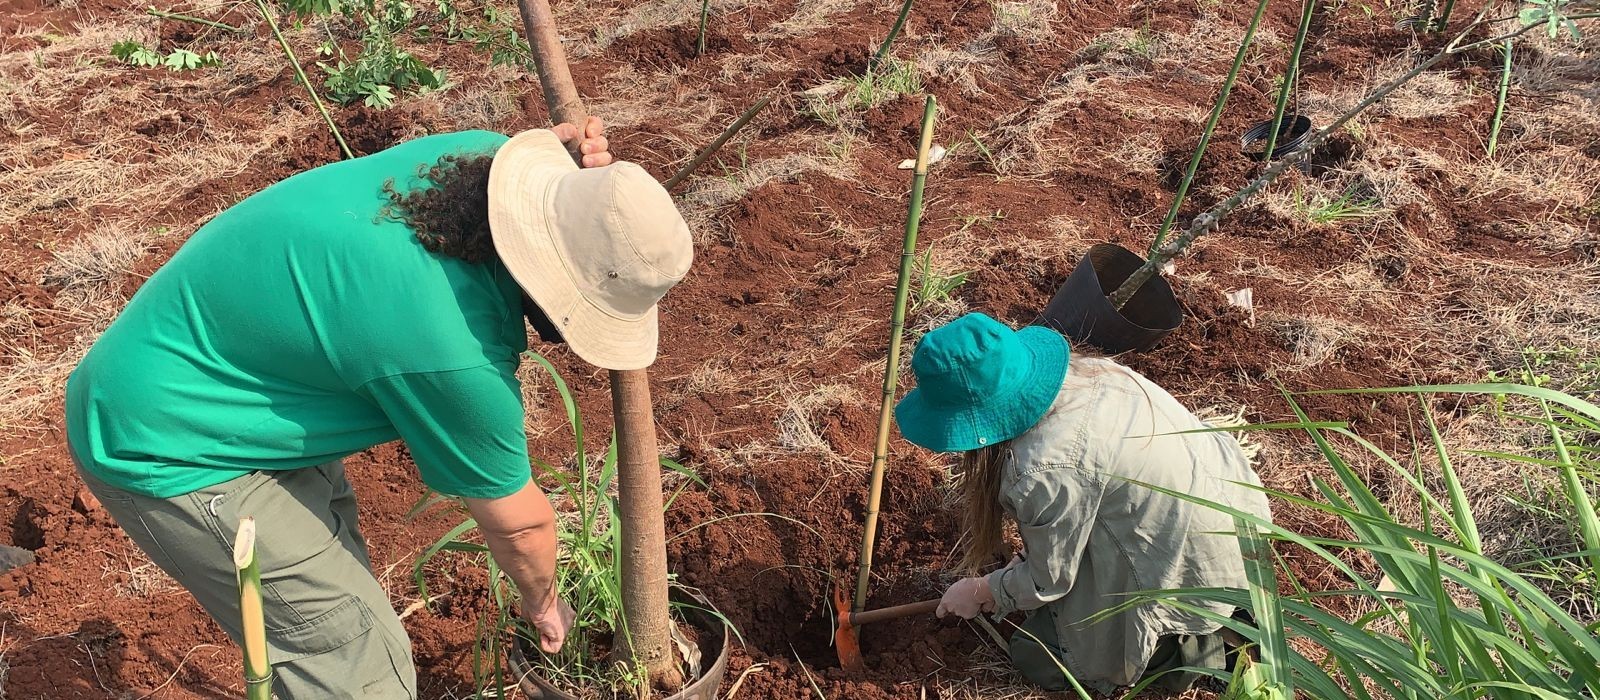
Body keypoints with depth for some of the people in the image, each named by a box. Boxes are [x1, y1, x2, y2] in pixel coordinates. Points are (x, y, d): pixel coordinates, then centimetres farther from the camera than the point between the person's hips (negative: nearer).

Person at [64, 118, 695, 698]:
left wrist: (571, 152, -7)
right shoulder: (456, 355, -33)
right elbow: (516, 522, -12)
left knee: (338, 588, 21)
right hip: (165, 449, -9)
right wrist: (542, 603, 8)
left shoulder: (476, 152, -14)